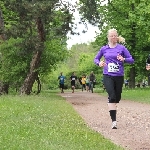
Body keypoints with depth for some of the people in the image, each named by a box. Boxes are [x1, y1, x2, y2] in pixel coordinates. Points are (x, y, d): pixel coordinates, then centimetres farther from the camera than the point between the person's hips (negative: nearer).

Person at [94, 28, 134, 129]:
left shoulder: (122, 48, 1)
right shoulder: (104, 49, 6)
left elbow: (131, 60, 0)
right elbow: (96, 58, 19)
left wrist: (123, 59, -19)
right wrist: (99, 63, -4)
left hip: (119, 76, 1)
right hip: (108, 76, -1)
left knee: (117, 98, 11)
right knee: (112, 97, -16)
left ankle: (112, 108, 43)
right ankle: (114, 121, -18)